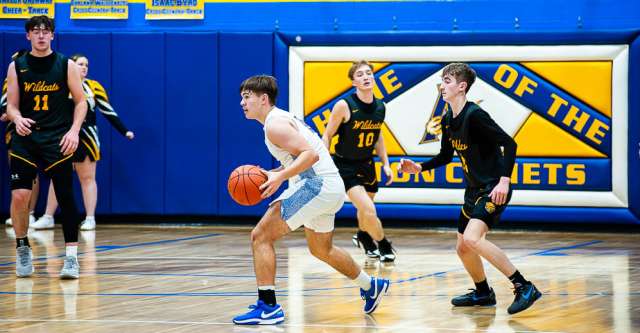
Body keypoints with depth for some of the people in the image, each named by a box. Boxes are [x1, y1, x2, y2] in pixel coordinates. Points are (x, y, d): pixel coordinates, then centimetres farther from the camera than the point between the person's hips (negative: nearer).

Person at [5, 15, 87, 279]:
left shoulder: (66, 65, 3)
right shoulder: (17, 67, 6)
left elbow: (81, 101, 4)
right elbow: (11, 105, 6)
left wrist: (74, 131, -10)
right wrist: (17, 119, -16)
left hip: (57, 140, -1)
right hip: (25, 139, 1)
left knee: (66, 197, -4)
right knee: (19, 195, -10)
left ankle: (71, 257, 3)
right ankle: (22, 248, 11)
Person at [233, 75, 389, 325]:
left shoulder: (275, 124, -12)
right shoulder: (282, 118, 19)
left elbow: (310, 154, -22)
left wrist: (280, 177, -29)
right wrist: (270, 175, 15)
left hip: (316, 184, -11)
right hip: (331, 188, 11)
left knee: (261, 236, -12)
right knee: (321, 250, 29)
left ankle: (267, 307, -15)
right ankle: (371, 287, 43)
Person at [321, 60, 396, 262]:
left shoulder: (380, 107, -4)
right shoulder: (344, 106, -21)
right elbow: (327, 136, -12)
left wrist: (385, 163, 12)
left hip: (366, 165, 6)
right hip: (345, 166, -6)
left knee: (366, 209, 24)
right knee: (368, 210, -18)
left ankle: (363, 237, 55)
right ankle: (384, 246, 6)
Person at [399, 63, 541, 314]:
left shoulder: (474, 115, -19)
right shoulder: (448, 120, 8)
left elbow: (509, 144, -22)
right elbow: (445, 155, 23)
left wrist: (504, 180, -30)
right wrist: (419, 168, 9)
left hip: (494, 189, -10)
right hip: (474, 189, 10)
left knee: (472, 238, -27)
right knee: (463, 247, 14)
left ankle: (524, 287, -23)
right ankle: (483, 293, 37)